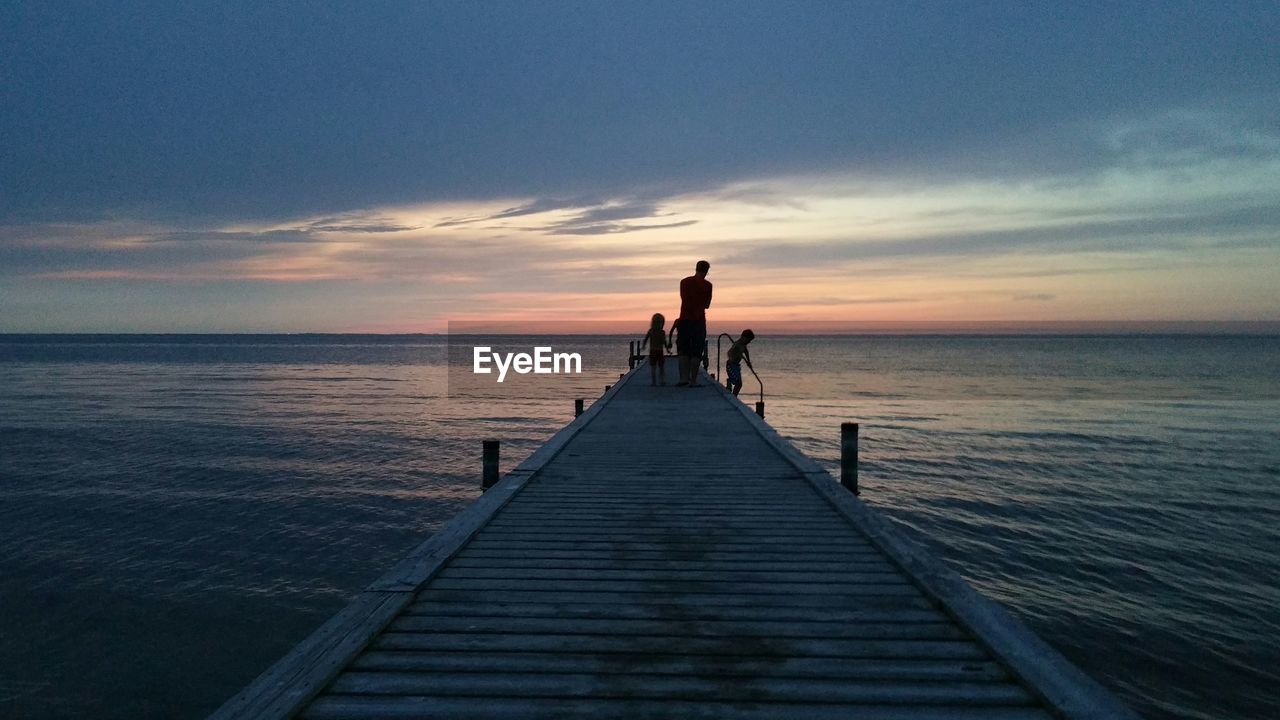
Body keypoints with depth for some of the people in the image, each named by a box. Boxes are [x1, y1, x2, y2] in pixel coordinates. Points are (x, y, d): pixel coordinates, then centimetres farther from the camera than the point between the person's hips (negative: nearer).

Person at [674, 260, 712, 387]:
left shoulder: (684, 282, 6)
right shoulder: (707, 285, -1)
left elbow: (684, 299, 11)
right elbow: (707, 305, 6)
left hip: (684, 319, 2)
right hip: (699, 320, -2)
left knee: (683, 352, 10)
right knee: (696, 352, 1)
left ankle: (684, 378, 2)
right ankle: (693, 380, -2)